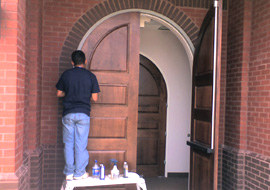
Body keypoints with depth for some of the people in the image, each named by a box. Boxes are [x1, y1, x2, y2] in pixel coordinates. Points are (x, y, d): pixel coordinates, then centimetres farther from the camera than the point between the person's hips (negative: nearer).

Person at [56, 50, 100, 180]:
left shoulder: (66, 74, 3)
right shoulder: (91, 76, 0)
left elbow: (59, 93, 8)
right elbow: (94, 98, 0)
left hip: (68, 113, 1)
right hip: (83, 113, -1)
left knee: (68, 144, 7)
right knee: (81, 144, 4)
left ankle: (69, 173, 12)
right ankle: (79, 173, 9)